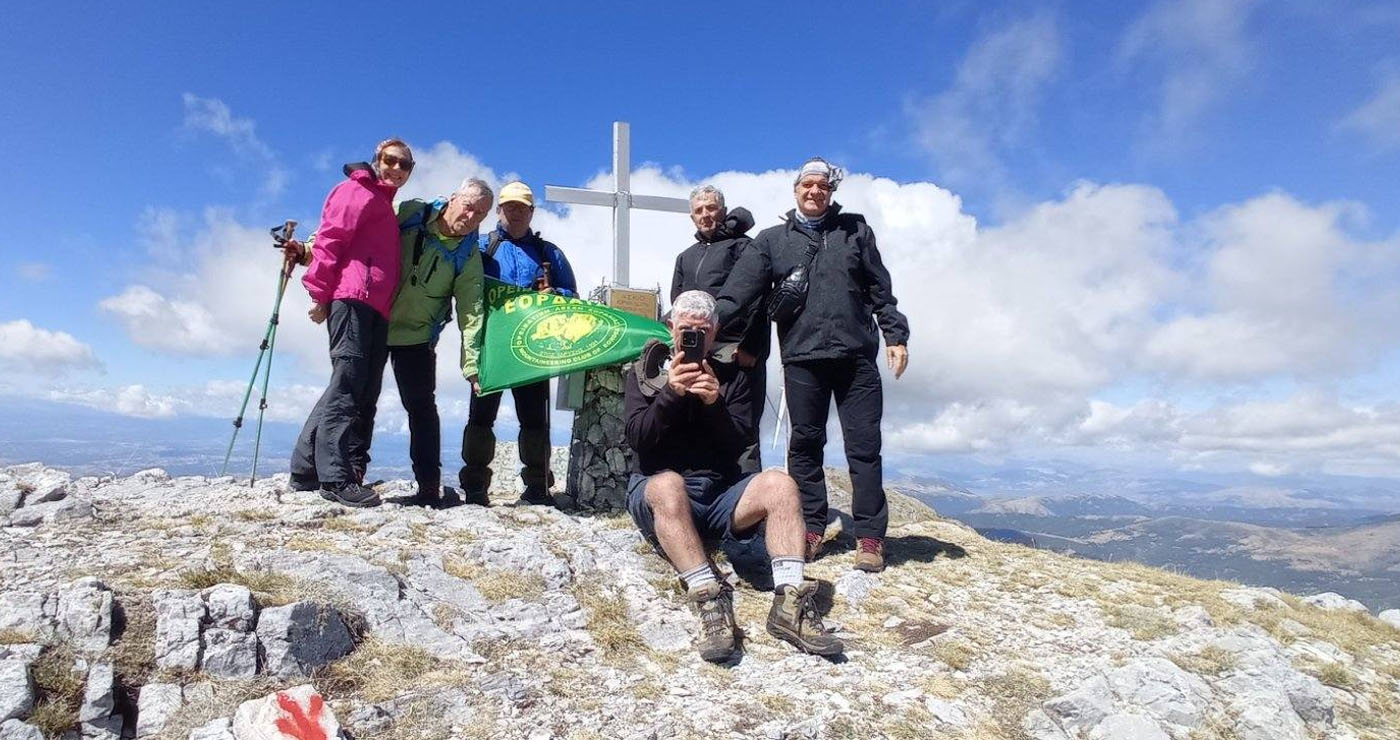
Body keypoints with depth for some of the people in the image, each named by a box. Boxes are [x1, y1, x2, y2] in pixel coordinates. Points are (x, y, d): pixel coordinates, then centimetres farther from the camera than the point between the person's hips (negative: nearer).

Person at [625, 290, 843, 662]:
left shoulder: (732, 377, 12)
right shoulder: (645, 373, 9)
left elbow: (737, 445, 2)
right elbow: (637, 437, -5)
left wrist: (715, 404, -16)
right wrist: (670, 393, -19)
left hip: (720, 493, 3)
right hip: (657, 492, -2)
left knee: (779, 483, -24)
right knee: (669, 484, -37)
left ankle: (789, 602, -34)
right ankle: (710, 601, -44)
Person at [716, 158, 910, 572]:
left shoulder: (855, 231, 13)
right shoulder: (773, 240, 11)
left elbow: (880, 288, 12)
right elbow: (739, 290, 1)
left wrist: (895, 335, 4)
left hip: (857, 356, 0)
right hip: (802, 357, 0)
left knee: (864, 445, 0)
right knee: (805, 444, 6)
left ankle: (870, 537, 8)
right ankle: (811, 528, 17)